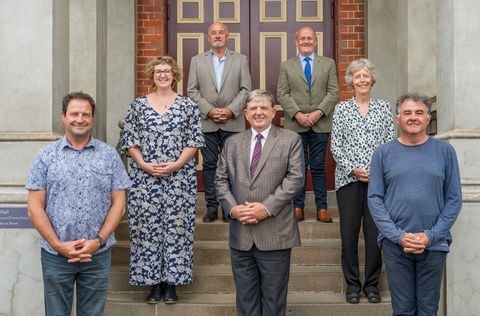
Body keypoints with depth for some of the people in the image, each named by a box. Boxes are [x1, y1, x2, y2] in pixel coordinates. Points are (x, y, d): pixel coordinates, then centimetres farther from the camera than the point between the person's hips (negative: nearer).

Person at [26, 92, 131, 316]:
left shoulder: (109, 155, 2)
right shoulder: (46, 156, 1)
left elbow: (118, 204, 1)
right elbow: (35, 208, -2)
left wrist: (99, 241, -10)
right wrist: (59, 245, -10)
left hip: (98, 254, 1)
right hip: (55, 254, 0)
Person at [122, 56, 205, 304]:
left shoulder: (188, 105, 4)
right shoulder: (138, 105, 7)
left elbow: (194, 141, 1)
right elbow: (130, 140, 5)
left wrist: (176, 164, -12)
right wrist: (144, 165, -9)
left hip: (179, 177, -1)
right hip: (144, 177, 1)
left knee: (176, 226, 1)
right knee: (147, 227, 2)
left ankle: (171, 282, 13)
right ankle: (153, 282, 14)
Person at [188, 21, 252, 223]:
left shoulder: (240, 60, 8)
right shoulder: (197, 61, 9)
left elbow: (245, 89, 2)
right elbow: (192, 91, 3)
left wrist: (231, 110, -11)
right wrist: (209, 110, -9)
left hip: (232, 122, 0)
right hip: (206, 122, 1)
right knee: (209, 165, 3)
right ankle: (211, 207, 11)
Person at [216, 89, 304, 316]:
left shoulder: (290, 140, 3)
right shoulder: (232, 143, 14)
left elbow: (295, 178, -7)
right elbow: (221, 180, 9)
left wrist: (267, 207, -16)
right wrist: (232, 208, -9)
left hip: (275, 233, -3)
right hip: (240, 233, 3)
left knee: (273, 298, 7)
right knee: (245, 297, 12)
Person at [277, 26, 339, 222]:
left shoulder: (328, 64, 10)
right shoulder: (286, 66, 9)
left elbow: (333, 92, 3)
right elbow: (282, 94, 2)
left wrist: (318, 112, -11)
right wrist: (297, 114, -11)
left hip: (320, 124, 0)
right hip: (295, 125, 0)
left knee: (318, 167, 3)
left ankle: (322, 208, 8)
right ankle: (298, 207, 11)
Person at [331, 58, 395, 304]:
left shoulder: (384, 107, 9)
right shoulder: (341, 109, 6)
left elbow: (391, 142, 4)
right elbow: (335, 145, 2)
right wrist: (353, 169, -9)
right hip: (348, 178, 0)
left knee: (375, 231, 2)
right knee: (349, 232, 2)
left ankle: (372, 284, 15)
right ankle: (352, 284, 15)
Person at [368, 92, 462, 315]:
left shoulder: (445, 152, 3)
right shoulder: (383, 153, 2)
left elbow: (454, 199, 1)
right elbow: (374, 198, -1)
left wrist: (431, 235, -9)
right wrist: (398, 236, -11)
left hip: (434, 245, 1)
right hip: (395, 244, 0)